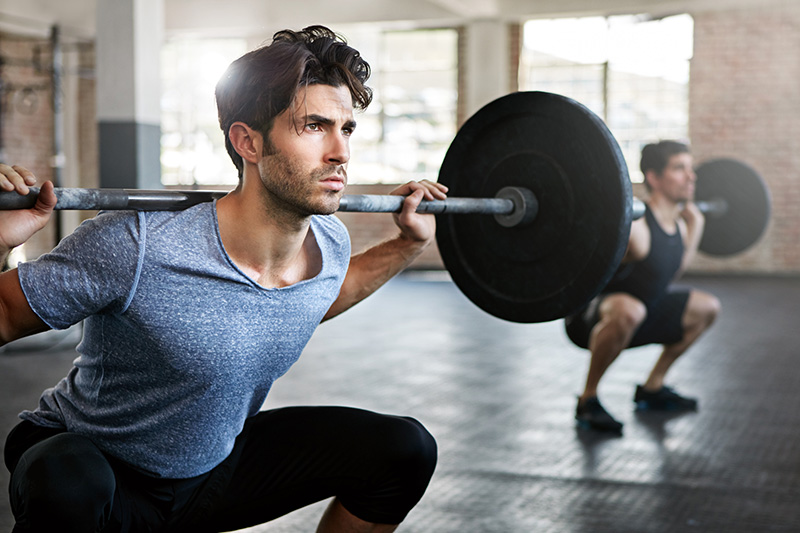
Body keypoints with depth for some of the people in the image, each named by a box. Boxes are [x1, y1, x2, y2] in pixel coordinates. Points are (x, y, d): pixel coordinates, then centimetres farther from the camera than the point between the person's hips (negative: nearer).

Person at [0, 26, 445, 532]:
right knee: (65, 489, -40)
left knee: (404, 449, -3)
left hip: (218, 466, 6)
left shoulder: (331, 245, -11)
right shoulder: (136, 247, -32)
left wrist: (409, 243, 7)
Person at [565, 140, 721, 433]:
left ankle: (652, 388, 22)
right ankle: (588, 401, -20)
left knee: (707, 307, 16)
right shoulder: (634, 226, -28)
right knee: (627, 310, -43)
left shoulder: (677, 223, 1)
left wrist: (695, 221, 22)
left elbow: (674, 268, 22)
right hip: (589, 318, -10)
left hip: (636, 315, 10)